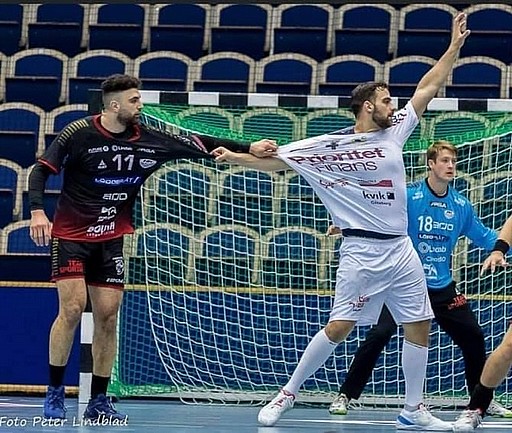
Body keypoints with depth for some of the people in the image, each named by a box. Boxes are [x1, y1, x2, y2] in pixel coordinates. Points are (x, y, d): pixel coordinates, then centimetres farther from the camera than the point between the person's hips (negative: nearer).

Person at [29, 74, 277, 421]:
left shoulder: (148, 139, -2)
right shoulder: (79, 133, -12)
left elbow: (198, 145, 0)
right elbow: (41, 170, -7)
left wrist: (249, 148, -7)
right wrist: (38, 211, -21)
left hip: (111, 240, 4)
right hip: (71, 235, -4)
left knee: (108, 315, 0)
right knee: (72, 308, -14)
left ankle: (98, 401, 9)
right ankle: (55, 392, -1)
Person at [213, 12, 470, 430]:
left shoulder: (395, 130, 7)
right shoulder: (331, 146, -6)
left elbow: (428, 87, 12)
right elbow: (278, 160, -4)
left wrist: (455, 46, 10)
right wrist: (236, 157, -16)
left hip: (401, 250, 5)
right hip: (363, 251, -5)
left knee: (419, 327, 4)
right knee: (339, 327, -9)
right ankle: (288, 393, 5)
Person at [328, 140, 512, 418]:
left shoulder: (461, 205, 2)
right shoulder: (408, 197, -12)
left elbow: (484, 236, 15)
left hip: (442, 288, 5)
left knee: (473, 337, 7)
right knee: (379, 335, -20)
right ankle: (345, 395, -10)